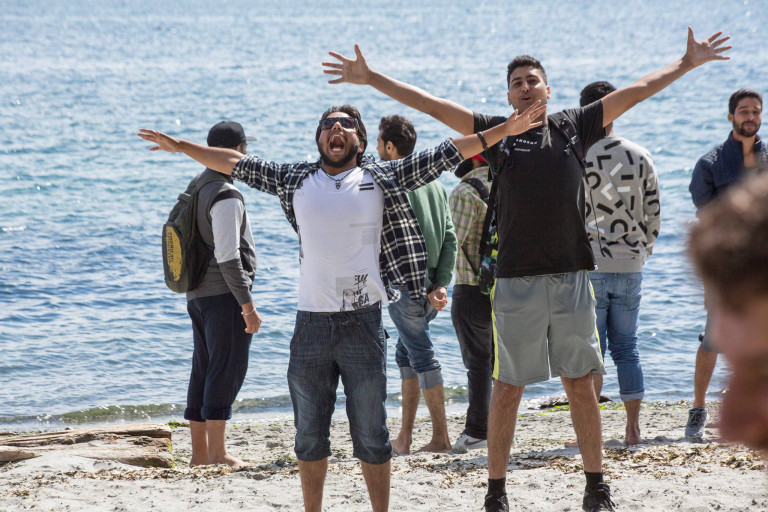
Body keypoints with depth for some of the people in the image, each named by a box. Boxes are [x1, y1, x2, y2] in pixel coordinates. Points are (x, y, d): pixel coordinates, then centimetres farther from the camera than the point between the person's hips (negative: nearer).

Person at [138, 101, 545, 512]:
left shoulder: (382, 179, 3)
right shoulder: (295, 180, 10)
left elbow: (446, 155, -1)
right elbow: (236, 164, 16)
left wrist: (504, 131, -6)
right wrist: (179, 146, 17)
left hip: (363, 323, -2)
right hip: (311, 322, 2)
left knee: (371, 434, 4)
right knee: (309, 434, 10)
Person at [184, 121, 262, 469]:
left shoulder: (196, 189, 13)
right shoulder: (227, 196, -15)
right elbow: (228, 256, -20)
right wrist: (247, 304, -17)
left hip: (197, 295, 9)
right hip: (224, 296, -9)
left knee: (203, 373, 11)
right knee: (226, 373, -4)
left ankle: (199, 453, 15)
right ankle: (217, 453, -3)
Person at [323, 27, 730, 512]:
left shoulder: (573, 127, 12)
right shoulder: (497, 132, 7)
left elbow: (634, 92, 16)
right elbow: (433, 105, 4)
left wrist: (688, 63, 18)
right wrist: (371, 78, 0)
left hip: (572, 278, 1)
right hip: (516, 281, -1)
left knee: (581, 384, 7)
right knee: (507, 388, 2)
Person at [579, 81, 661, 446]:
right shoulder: (640, 157, 3)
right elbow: (653, 213, 8)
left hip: (588, 267, -4)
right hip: (630, 266, 4)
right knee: (627, 349, 11)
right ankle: (633, 430, 11)